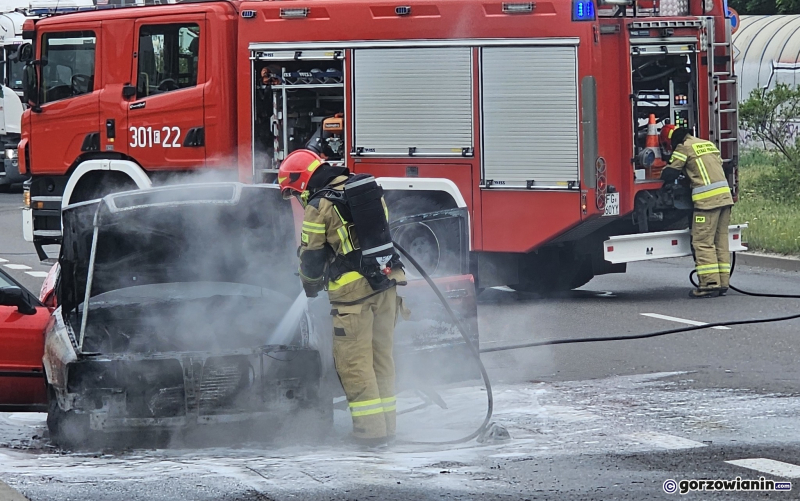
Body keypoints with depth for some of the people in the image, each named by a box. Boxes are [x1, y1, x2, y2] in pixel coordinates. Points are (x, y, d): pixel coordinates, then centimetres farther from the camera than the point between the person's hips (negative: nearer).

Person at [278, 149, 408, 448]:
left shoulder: (319, 207, -8)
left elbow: (311, 258, -2)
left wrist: (310, 287, 16)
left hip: (353, 291, -7)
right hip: (386, 285, 7)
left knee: (354, 362, -1)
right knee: (381, 356, 14)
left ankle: (370, 430, -3)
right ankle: (387, 425, 18)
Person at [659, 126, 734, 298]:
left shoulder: (683, 148, -2)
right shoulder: (709, 144, 21)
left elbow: (669, 174, -3)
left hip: (707, 199, -8)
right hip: (725, 196, 8)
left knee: (703, 242, -5)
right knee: (721, 241, 10)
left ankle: (710, 283, -10)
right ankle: (722, 283, 10)